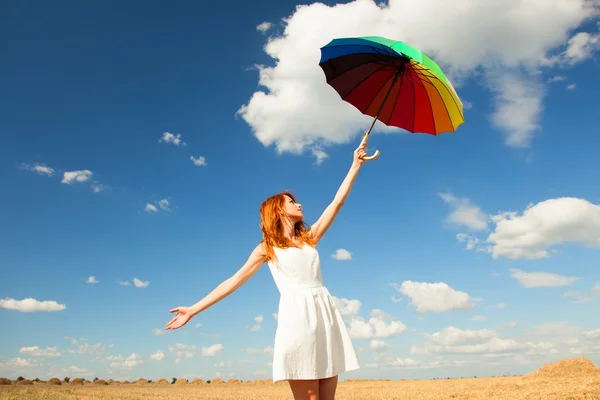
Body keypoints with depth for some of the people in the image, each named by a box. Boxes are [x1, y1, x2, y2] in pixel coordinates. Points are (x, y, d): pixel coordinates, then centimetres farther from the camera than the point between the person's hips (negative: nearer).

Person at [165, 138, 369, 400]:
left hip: (325, 312, 4)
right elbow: (235, 280, 7)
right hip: (297, 315, -4)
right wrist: (194, 309, 2)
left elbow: (337, 202, 16)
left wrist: (355, 165, 14)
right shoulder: (267, 248, 11)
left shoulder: (309, 238, 19)